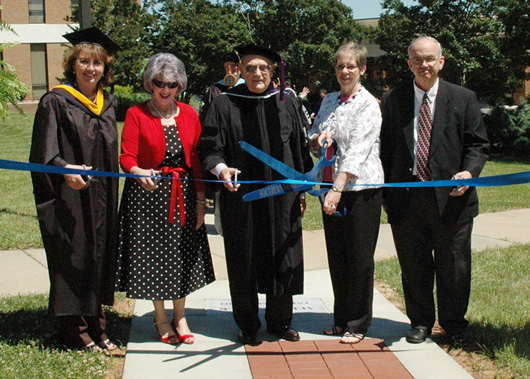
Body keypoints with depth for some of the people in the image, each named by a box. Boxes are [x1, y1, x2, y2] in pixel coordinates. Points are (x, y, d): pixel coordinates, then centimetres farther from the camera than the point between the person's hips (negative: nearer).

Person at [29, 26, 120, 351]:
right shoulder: (56, 102, -6)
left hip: (101, 199, 6)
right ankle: (76, 332, 10)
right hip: (69, 199, -6)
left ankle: (96, 327, 20)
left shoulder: (109, 103, 11)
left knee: (100, 257, 10)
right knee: (73, 260, -1)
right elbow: (44, 153, -12)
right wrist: (64, 169, -31)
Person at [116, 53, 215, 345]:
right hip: (148, 194, -3)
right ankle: (160, 318, 21)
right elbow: (127, 157, -10)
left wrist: (200, 200, 2)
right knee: (153, 256, 3)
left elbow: (197, 159, 7)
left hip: (183, 195, 3)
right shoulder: (136, 115, -4)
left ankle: (179, 316, 25)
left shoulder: (189, 114, 7)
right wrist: (140, 173, -32)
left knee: (183, 255, 8)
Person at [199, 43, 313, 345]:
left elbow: (299, 149, 12)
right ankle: (248, 325, 21)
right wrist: (220, 168, -25)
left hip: (282, 197, 2)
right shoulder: (226, 105, -1)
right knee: (245, 262, 5)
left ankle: (280, 321, 26)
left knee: (283, 258, 8)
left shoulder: (285, 104, 7)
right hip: (241, 196, -2)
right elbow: (210, 148, -4)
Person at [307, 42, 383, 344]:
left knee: (359, 257, 1)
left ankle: (358, 324, 14)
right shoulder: (329, 101, 12)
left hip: (361, 188, -6)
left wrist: (338, 189, -26)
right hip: (331, 186, 6)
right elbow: (314, 138, 20)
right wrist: (319, 139, -4)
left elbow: (358, 150, -19)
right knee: (336, 257, 11)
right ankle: (342, 319, 25)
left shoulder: (368, 104, -9)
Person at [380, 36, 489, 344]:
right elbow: (385, 147, 6)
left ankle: (454, 323, 28)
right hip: (406, 196, 1)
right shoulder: (392, 100, 6)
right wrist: (386, 192, 2)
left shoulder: (463, 99, 4)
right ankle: (420, 322, 27)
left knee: (454, 267, 9)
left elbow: (478, 143, 4)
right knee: (414, 267, 10)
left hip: (451, 196, 0)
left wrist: (469, 171, -16)